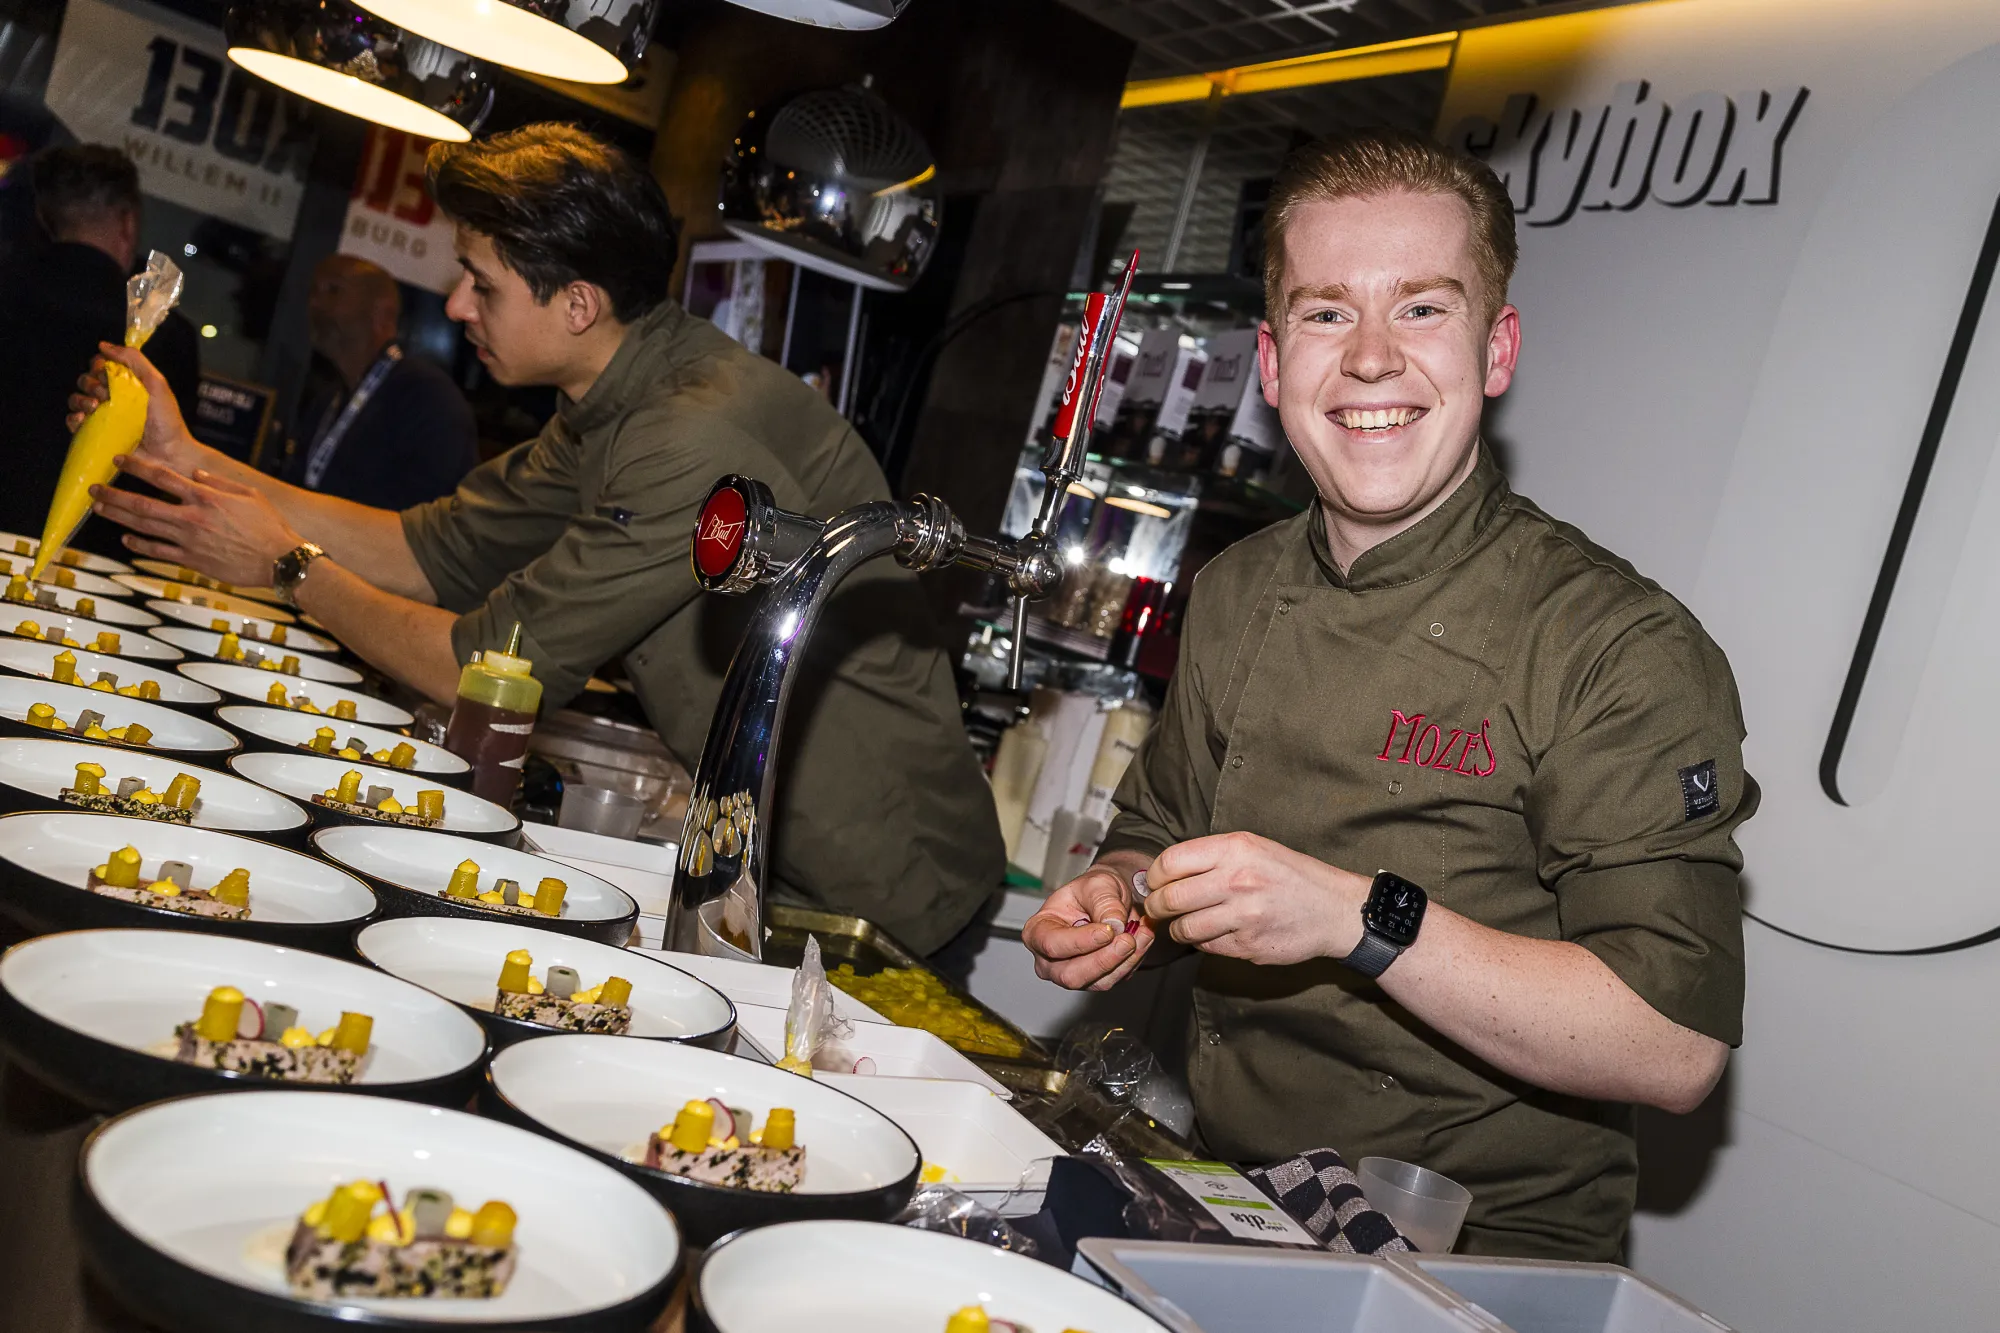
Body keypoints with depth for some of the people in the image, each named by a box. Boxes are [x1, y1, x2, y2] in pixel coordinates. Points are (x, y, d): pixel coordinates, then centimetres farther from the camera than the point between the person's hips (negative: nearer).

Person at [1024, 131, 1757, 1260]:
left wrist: (1360, 917, -28)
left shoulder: (1628, 653, -15)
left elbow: (1676, 1049, -20)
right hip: (1225, 1198, 5)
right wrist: (1117, 904, -5)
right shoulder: (1237, 595, 4)